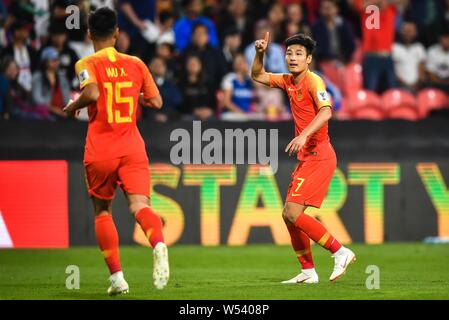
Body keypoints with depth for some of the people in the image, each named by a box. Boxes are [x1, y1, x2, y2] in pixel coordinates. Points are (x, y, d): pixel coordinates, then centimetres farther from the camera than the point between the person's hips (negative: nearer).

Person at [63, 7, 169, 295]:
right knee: (139, 205, -11)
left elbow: (92, 92, -22)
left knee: (102, 211, 16)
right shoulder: (136, 64, 9)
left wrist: (73, 107, -2)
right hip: (132, 149, 1)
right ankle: (158, 244, -44)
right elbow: (156, 101, 10)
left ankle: (117, 277, 10)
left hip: (100, 151, -1)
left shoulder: (87, 64, -2)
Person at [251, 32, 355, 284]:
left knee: (293, 213, -16)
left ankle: (340, 252, -10)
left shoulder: (313, 81, -12)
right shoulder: (288, 81, 12)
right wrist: (260, 53, 6)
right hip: (307, 158, 9)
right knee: (289, 215, 9)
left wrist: (304, 135, -40)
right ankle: (308, 272, 15)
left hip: (319, 156, -9)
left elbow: (326, 112, -28)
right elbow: (258, 76, 25)